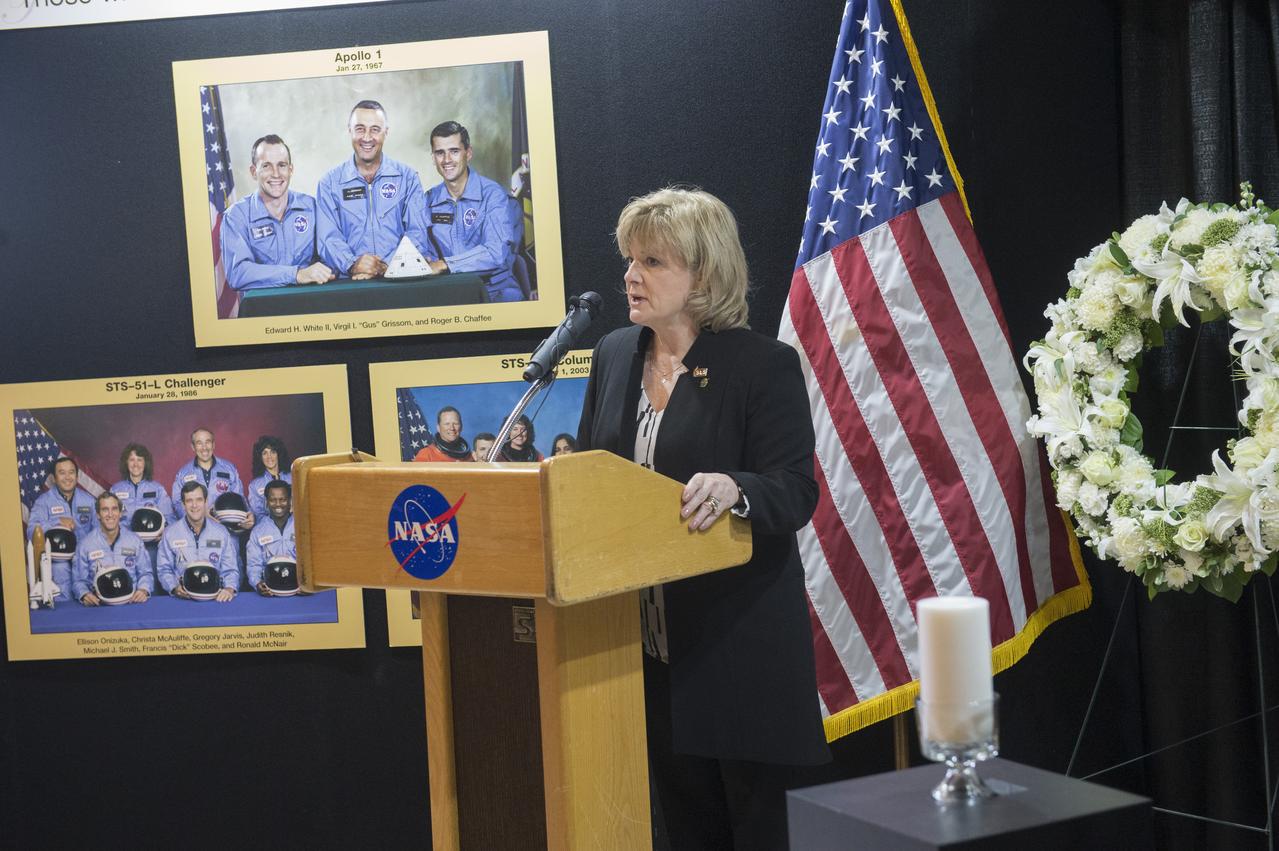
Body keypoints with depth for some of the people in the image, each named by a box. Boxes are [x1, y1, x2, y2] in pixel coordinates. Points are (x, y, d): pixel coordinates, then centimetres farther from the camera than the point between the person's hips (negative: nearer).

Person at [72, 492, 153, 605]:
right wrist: (84, 595, -14)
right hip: (99, 606, -1)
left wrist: (143, 590, -8)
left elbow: (146, 573, 13)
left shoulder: (135, 541, 10)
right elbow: (78, 581, 6)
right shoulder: (85, 545, 5)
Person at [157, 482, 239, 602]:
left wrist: (229, 589, -12)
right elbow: (164, 570, 8)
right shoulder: (170, 533, 7)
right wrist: (175, 588, -12)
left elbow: (230, 570, 8)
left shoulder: (221, 532, 10)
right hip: (182, 599, -1)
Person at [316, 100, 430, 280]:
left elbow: (417, 235, 1)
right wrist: (352, 265, -21)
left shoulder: (407, 178, 10)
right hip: (350, 284, 1)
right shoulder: (330, 183, 11)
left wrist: (388, 268, -16)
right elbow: (329, 239, 1)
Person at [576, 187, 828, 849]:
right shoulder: (614, 355, 10)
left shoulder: (766, 366, -9)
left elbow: (795, 492, -15)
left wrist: (733, 490, -35)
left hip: (741, 642, -6)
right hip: (647, 644, 6)